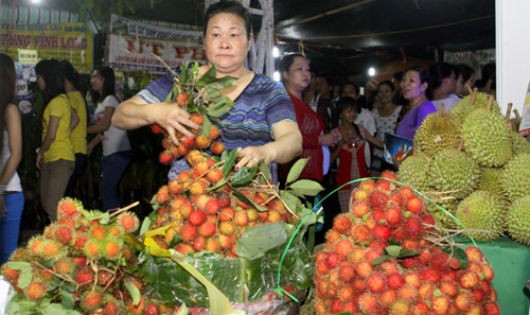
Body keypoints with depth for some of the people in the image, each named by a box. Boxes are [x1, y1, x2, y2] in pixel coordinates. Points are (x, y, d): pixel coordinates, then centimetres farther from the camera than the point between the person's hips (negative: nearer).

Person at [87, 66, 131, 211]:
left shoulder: (110, 99, -8)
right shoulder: (101, 101, 19)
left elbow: (105, 125, -14)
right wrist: (90, 146, 11)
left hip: (118, 152, -9)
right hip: (108, 153, 9)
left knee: (106, 190, -11)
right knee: (109, 191, 10)